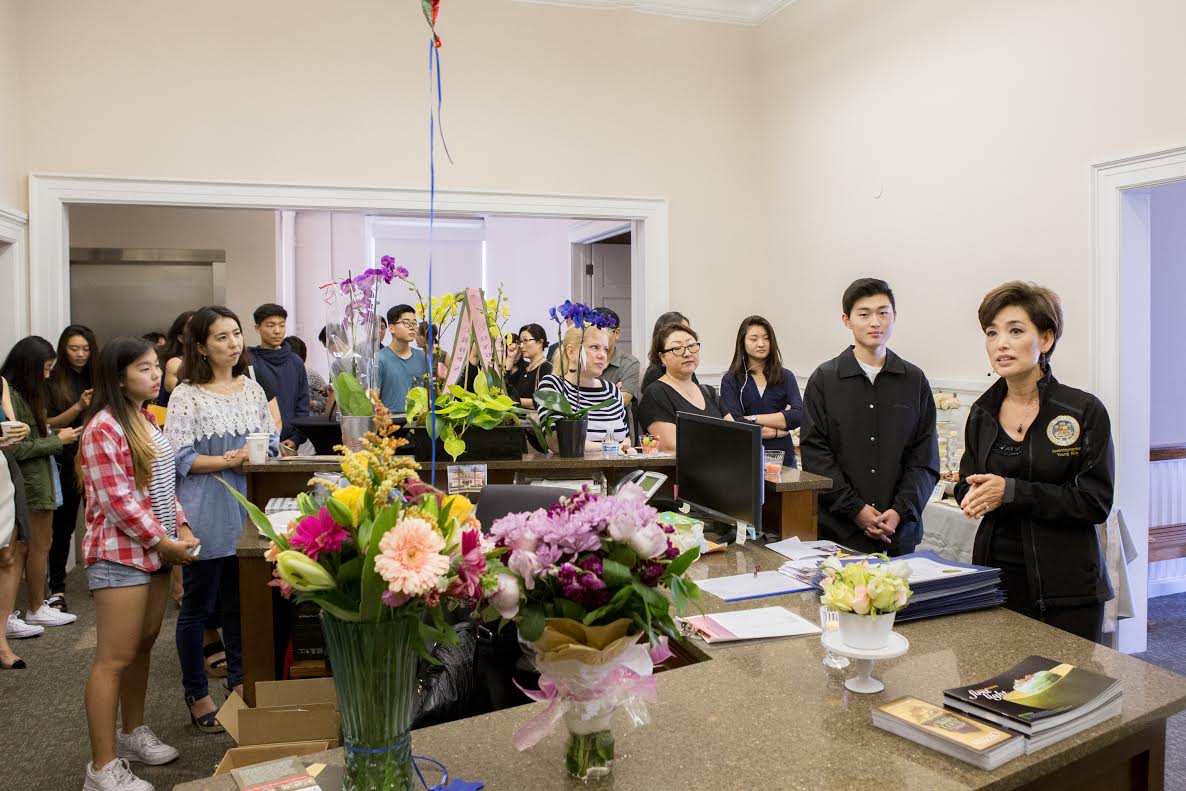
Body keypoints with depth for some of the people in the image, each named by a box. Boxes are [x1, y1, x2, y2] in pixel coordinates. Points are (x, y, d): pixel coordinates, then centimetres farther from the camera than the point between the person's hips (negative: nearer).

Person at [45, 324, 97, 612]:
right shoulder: (54, 382, 0)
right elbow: (49, 424, -6)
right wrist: (79, 407, -20)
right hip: (68, 462, -2)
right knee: (63, 526, 3)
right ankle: (57, 588, 12)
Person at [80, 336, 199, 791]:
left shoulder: (147, 420, 13)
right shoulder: (104, 428, -15)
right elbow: (116, 501, -19)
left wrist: (181, 527, 5)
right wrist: (165, 542, -15)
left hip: (155, 549, 9)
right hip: (121, 553, -9)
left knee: (143, 647, 17)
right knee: (114, 659, -3)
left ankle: (132, 733, 33)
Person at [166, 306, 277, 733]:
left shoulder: (252, 388, 7)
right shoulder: (187, 395, -8)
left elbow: (271, 442, 10)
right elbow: (180, 458, -12)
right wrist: (231, 460, -19)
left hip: (247, 509, 5)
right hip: (207, 514, -5)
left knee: (240, 600, 15)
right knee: (199, 605, 7)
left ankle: (240, 680, 30)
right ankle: (197, 695, 21)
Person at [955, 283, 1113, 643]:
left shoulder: (1085, 411, -7)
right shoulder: (982, 413, 6)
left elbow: (1096, 502, -11)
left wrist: (1011, 491, -20)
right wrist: (976, 496, -9)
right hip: (995, 576, 4)